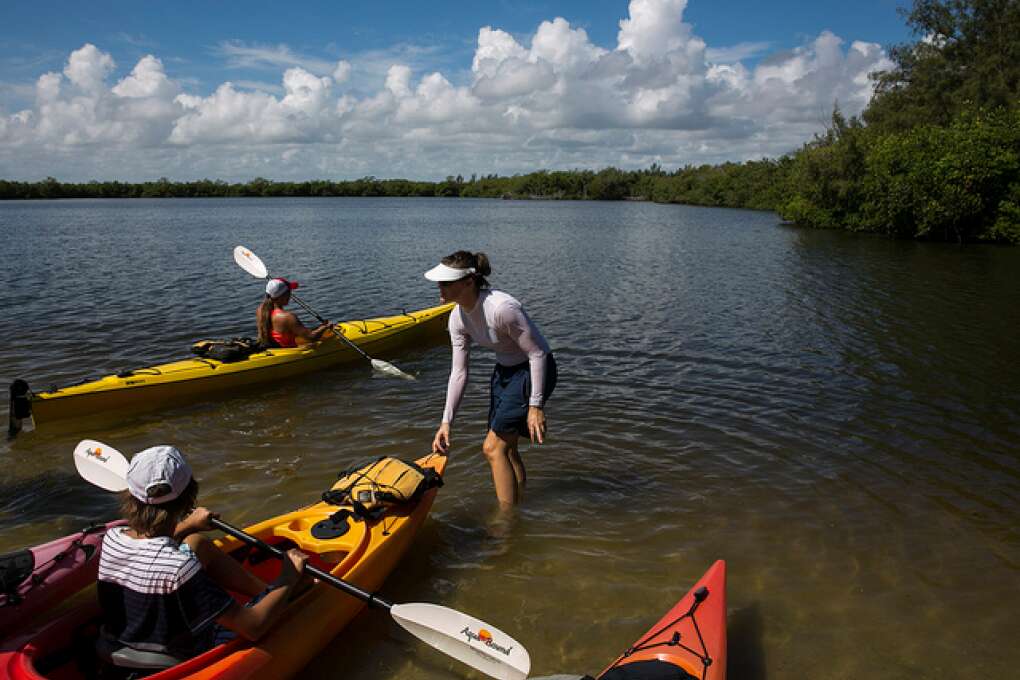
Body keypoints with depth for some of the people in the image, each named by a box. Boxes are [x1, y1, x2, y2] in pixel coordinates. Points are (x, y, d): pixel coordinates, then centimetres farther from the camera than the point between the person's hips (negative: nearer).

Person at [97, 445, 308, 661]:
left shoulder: (111, 538, -15)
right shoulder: (180, 566, -35)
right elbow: (253, 628, -31)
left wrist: (187, 526, 26)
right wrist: (290, 577, -17)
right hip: (181, 657, -6)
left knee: (196, 542, 8)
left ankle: (267, 592, 20)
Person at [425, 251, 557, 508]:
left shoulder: (501, 308, -31)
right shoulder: (458, 317, -6)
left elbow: (538, 354, -24)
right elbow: (459, 372, -2)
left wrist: (535, 405, -25)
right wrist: (446, 422, -5)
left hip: (532, 371, -8)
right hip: (504, 370, 8)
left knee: (493, 447, -10)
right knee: (506, 447, 16)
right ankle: (519, 503, 38)